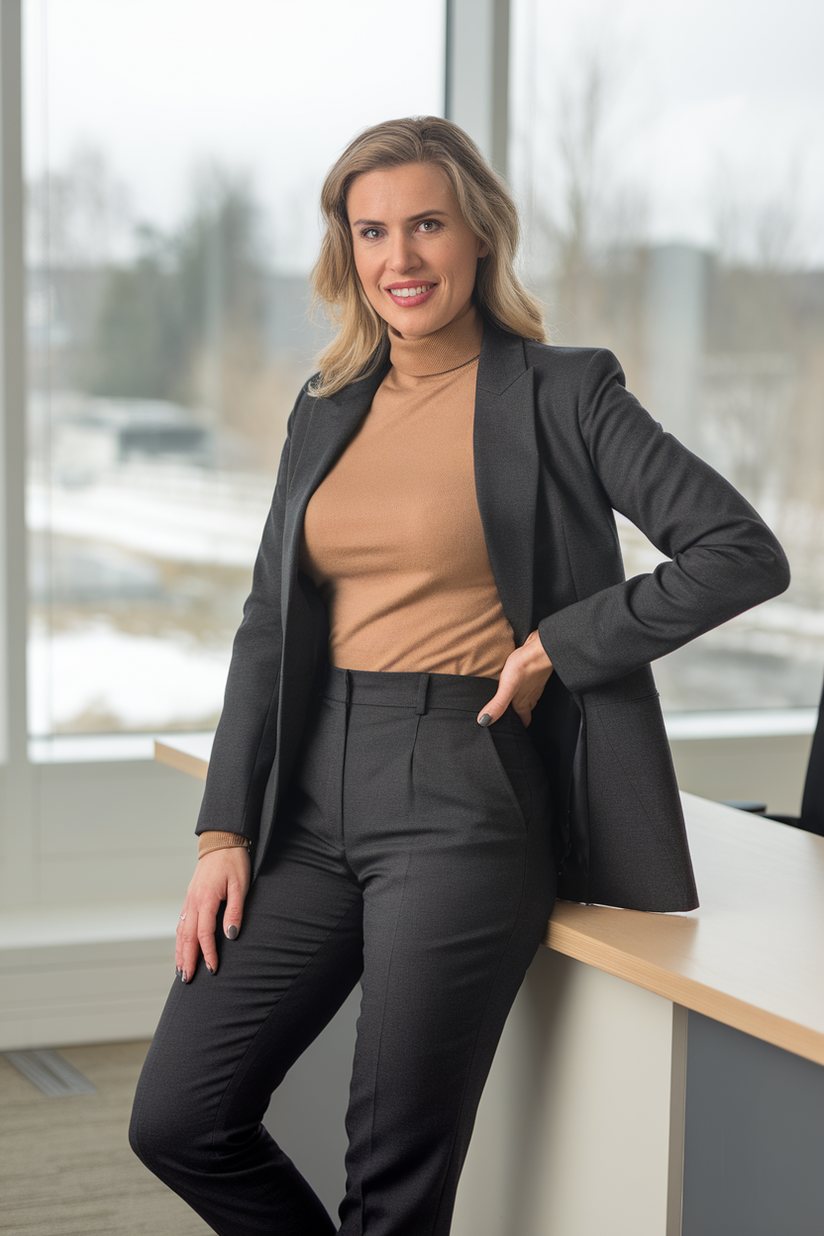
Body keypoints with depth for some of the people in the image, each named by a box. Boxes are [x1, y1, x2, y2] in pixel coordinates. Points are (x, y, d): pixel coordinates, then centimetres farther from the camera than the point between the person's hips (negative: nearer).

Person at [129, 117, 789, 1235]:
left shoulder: (560, 394, -3)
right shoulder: (329, 408, 14)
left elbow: (746, 554, -8)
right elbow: (270, 626, 13)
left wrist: (555, 648, -10)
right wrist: (225, 831, 5)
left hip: (464, 799, -6)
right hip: (316, 796, 6)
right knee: (179, 1121, 3)